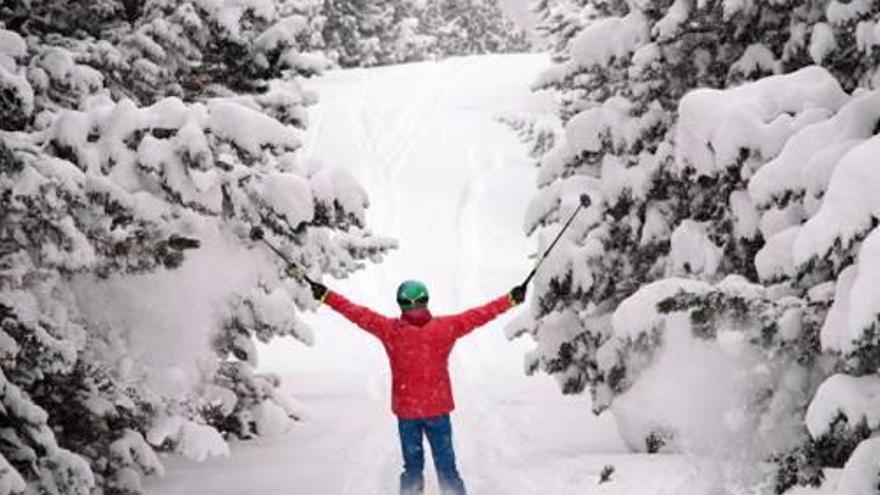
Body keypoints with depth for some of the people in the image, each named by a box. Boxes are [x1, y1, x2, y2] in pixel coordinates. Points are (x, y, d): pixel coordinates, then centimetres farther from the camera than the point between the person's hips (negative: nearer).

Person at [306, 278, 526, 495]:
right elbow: (479, 315, -2)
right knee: (447, 468, 7)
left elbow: (360, 314, -1)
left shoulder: (390, 330, -9)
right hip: (439, 409, 0)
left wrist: (325, 295, 9)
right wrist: (511, 299, 6)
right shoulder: (444, 328, -8)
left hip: (406, 410, 0)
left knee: (412, 468, 11)